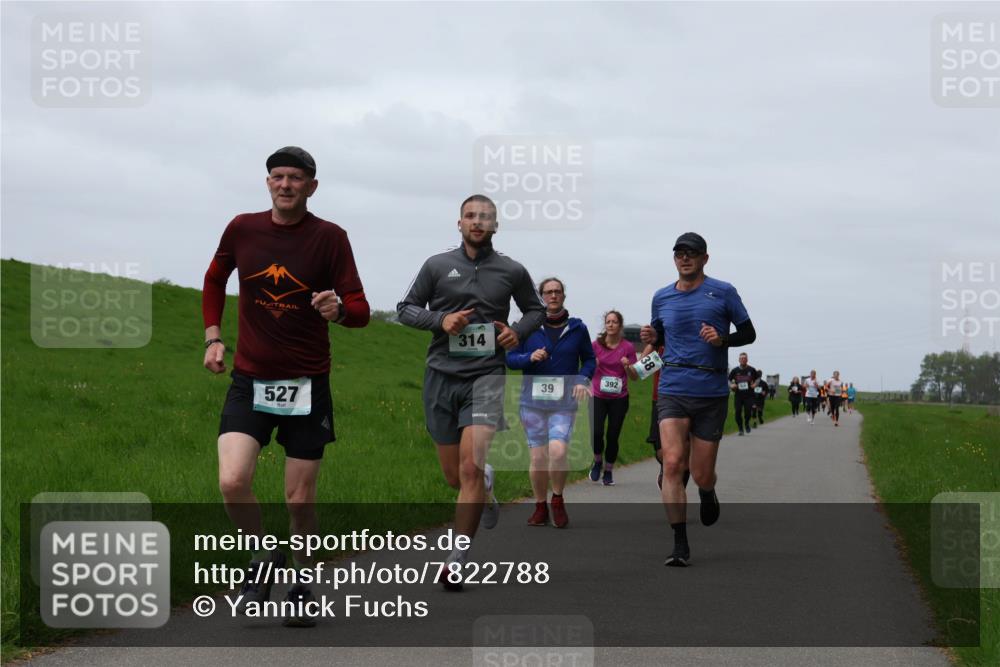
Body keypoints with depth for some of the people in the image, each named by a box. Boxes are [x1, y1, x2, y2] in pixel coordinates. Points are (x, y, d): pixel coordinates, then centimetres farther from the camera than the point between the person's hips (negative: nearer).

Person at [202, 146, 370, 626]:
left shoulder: (329, 237, -5)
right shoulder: (242, 229, 2)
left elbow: (360, 310, -7)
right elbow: (214, 280, 21)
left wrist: (339, 310, -29)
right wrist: (213, 336, 12)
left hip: (307, 385, -1)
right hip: (249, 380, 2)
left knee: (300, 501, 2)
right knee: (232, 482, -18)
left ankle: (304, 584, 27)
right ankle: (264, 557, 10)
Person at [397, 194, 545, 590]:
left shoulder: (512, 272, 6)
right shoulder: (437, 266, 5)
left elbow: (536, 310, 20)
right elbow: (405, 309, 9)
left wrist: (519, 332, -1)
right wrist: (440, 320, -10)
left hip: (486, 376, -2)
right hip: (441, 375, 2)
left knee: (470, 467, -18)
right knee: (455, 476, 8)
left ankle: (457, 560, -11)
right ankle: (486, 484, 45)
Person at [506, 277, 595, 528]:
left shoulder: (577, 328, 4)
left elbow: (589, 358, 14)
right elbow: (510, 358, 4)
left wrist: (583, 378, -5)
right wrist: (530, 357, -15)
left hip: (564, 403, -1)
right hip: (533, 401, 1)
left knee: (558, 451, -19)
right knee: (538, 457, 1)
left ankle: (558, 500, 5)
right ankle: (540, 506, 20)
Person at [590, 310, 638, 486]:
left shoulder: (628, 347, -2)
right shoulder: (596, 345, 0)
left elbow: (635, 377, 2)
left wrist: (627, 366, -17)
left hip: (619, 399, 0)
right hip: (598, 397, 0)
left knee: (613, 436, 0)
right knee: (596, 432, -16)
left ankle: (609, 471, 20)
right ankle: (597, 461, 13)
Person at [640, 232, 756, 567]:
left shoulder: (723, 293, 1)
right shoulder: (661, 297, 10)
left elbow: (749, 334, 6)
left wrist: (722, 339, -13)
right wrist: (650, 337, 0)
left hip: (712, 392, -1)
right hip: (672, 392, 1)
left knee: (701, 474, 3)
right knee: (672, 463, -17)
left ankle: (708, 494, 42)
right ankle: (680, 545, -13)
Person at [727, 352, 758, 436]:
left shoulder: (751, 370, 1)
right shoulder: (735, 370, 2)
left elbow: (758, 378, 17)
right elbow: (728, 380, 12)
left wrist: (755, 384, -1)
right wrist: (731, 385, -8)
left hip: (749, 395, -1)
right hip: (738, 395, 1)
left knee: (748, 412, -10)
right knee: (738, 412, -3)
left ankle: (747, 423, 23)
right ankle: (740, 429, 14)